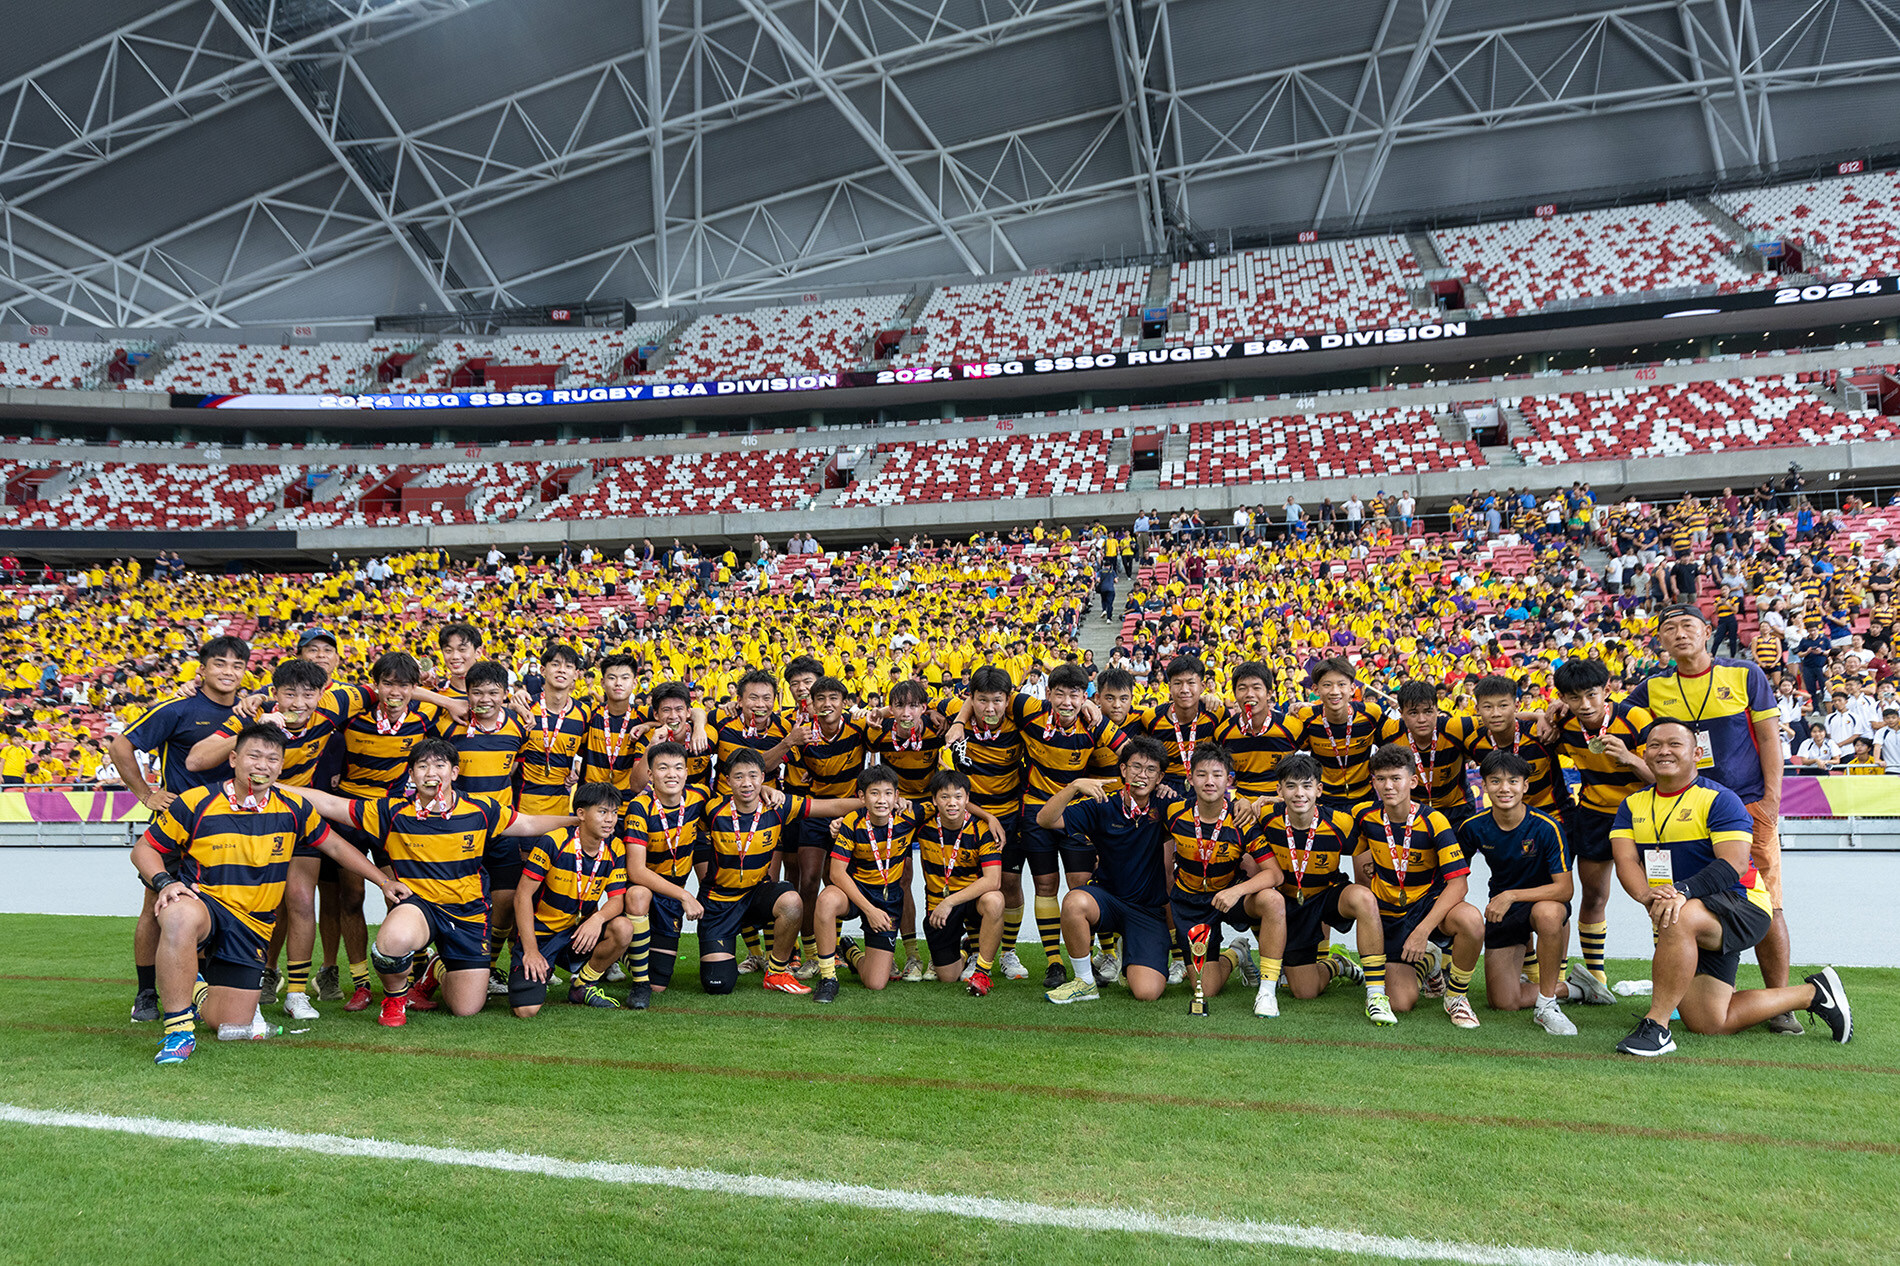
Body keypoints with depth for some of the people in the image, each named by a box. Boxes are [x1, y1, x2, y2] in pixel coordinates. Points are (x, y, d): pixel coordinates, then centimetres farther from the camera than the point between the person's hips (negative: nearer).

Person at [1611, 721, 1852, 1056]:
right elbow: (1626, 859, -6)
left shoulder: (1719, 799, -8)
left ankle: (1656, 1025, -31)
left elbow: (1735, 865, -20)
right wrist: (1645, 894, -28)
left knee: (1680, 919, -39)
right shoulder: (1633, 805, 8)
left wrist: (1682, 891, -36)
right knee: (1709, 1024, 5)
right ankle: (1812, 993, 27)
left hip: (1740, 906, -6)